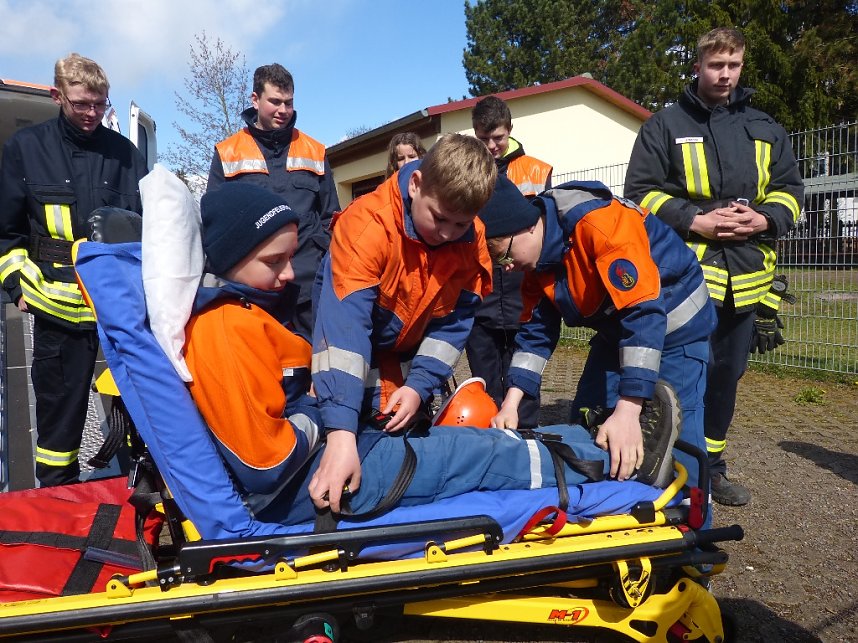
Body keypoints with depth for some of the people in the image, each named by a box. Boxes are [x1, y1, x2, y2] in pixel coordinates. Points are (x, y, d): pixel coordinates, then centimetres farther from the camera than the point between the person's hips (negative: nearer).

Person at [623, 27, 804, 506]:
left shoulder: (765, 129, 16)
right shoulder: (666, 125, 5)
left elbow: (790, 188, 17)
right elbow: (641, 192, -2)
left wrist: (765, 220, -5)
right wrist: (694, 220, -15)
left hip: (745, 272, 5)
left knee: (727, 374, 12)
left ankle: (711, 465, 26)